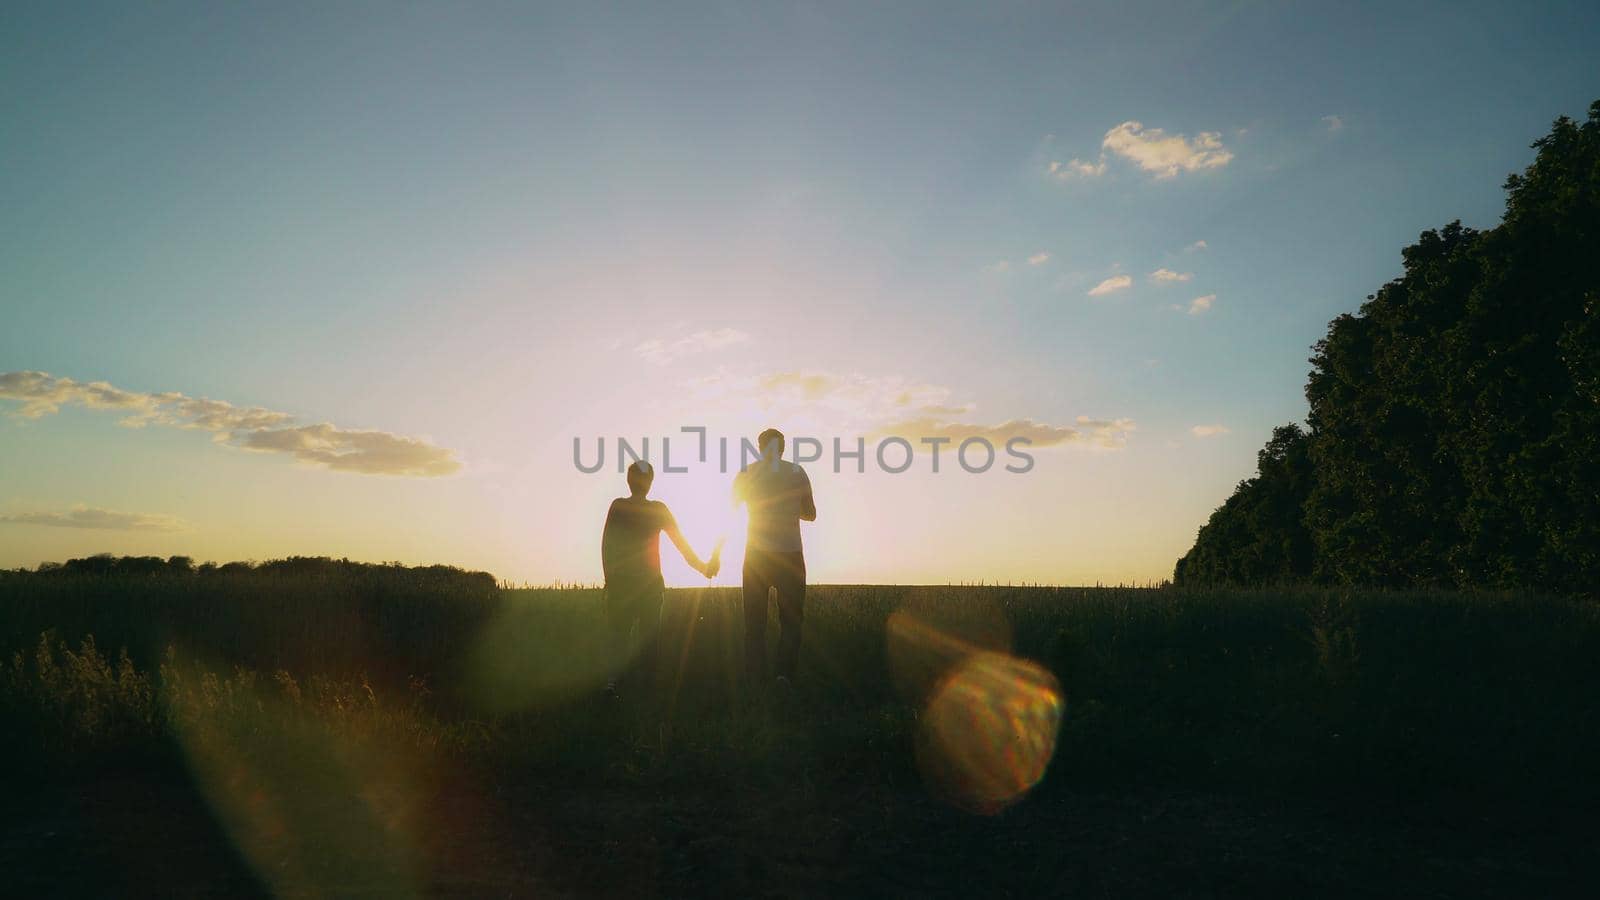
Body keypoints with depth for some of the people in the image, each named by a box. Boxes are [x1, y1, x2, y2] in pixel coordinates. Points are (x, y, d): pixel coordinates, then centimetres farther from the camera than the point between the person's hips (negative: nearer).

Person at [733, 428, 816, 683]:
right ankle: (784, 673, -9)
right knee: (790, 619, 8)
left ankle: (756, 681, 5)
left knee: (754, 623, 8)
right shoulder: (796, 473, 2)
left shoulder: (746, 475, 4)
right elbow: (810, 514, 11)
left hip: (756, 557, 1)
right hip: (790, 556, -1)